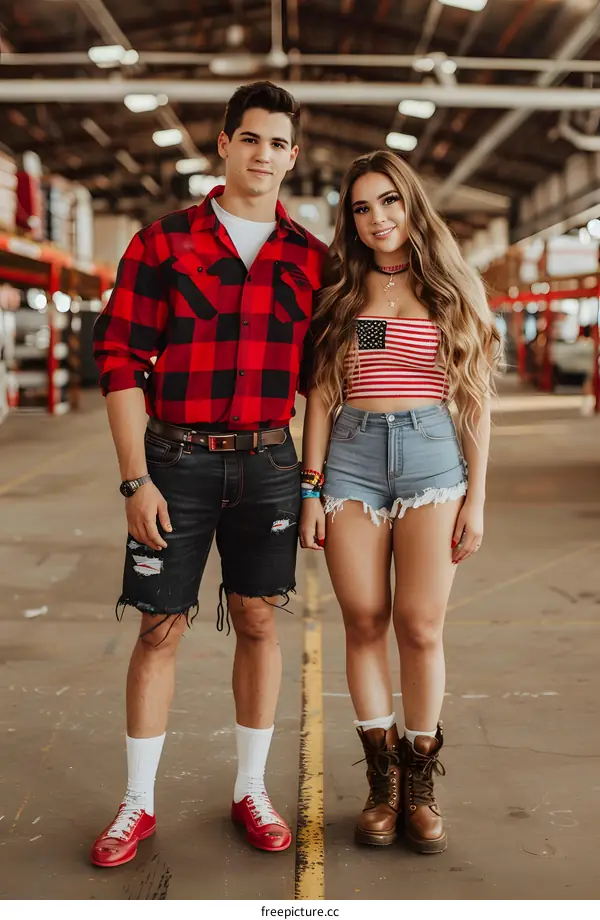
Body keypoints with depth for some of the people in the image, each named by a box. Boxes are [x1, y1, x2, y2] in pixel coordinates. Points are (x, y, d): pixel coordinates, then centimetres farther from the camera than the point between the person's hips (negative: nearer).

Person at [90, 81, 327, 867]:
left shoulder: (309, 258, 6)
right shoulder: (162, 243, -2)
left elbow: (319, 374, 11)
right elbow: (120, 360, -5)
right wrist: (136, 479, -11)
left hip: (267, 461, 2)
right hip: (176, 459, -2)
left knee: (258, 621, 8)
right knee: (161, 626, 4)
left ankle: (251, 790, 23)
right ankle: (138, 803, 17)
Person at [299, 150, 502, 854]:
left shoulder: (453, 287, 8)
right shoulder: (340, 291, 10)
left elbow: (476, 399, 7)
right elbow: (322, 395, 8)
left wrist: (477, 497, 2)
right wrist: (311, 488, 2)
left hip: (432, 451, -1)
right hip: (352, 455, 1)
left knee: (420, 627, -3)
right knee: (364, 624, 2)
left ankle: (420, 784, 14)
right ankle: (382, 781, 16)